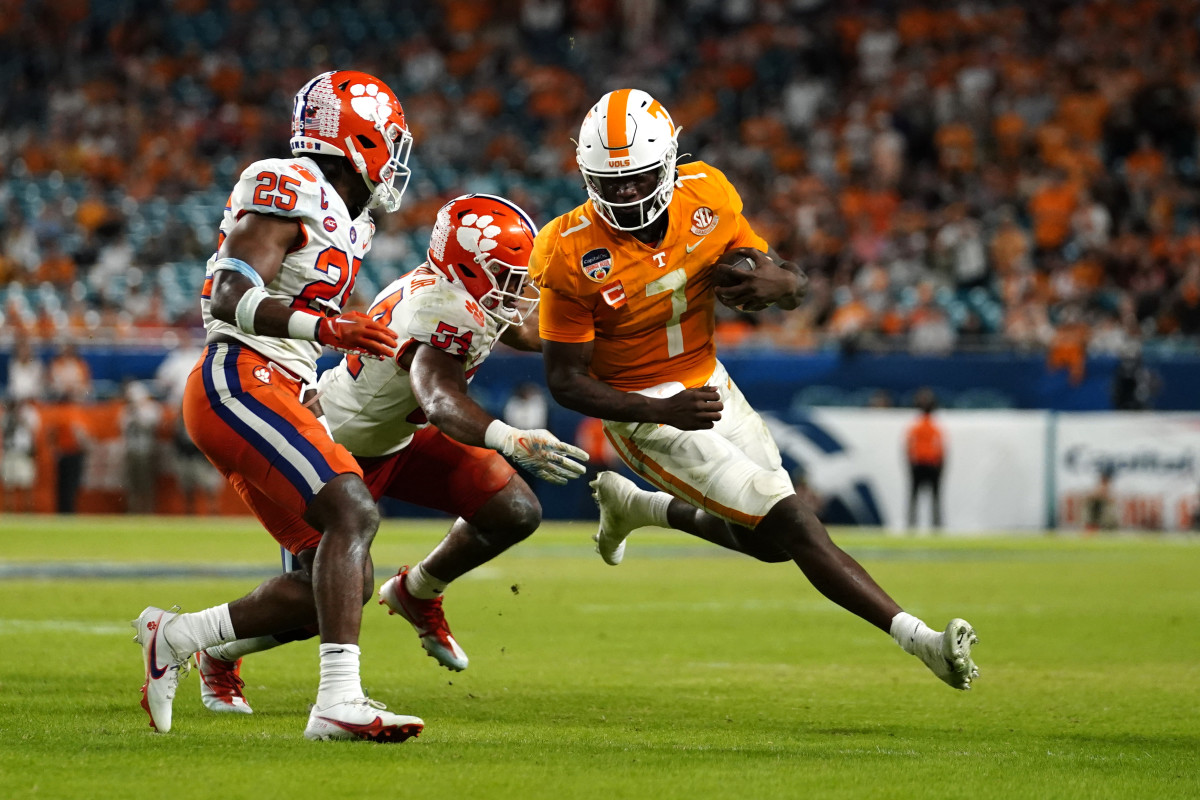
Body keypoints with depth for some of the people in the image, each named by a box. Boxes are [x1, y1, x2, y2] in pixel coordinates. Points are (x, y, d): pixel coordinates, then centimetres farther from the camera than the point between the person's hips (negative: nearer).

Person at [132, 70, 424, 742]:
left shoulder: (346, 222, 22)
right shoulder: (288, 190, -9)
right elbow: (232, 296, -21)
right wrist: (320, 326, -33)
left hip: (272, 397, 10)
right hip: (240, 382, -10)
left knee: (343, 579, 3)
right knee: (354, 512, -25)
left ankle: (175, 637, 13)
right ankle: (339, 701, -33)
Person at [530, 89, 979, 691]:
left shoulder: (706, 198, -11)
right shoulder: (575, 255, -23)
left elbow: (794, 288, 0)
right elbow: (565, 380, -17)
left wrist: (779, 284, -27)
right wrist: (666, 411, -30)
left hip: (708, 384, 6)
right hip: (646, 410, -6)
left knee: (767, 540, 17)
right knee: (789, 523, -15)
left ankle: (633, 505, 38)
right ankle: (919, 639, -14)